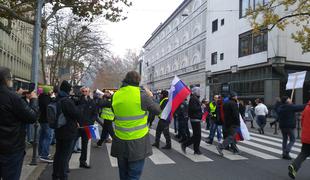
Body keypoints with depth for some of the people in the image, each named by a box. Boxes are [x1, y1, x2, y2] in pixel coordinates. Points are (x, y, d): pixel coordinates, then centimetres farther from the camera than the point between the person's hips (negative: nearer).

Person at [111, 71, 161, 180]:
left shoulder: (116, 95, -1)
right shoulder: (141, 94, -14)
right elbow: (157, 110, -4)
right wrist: (150, 97, 12)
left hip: (120, 141, 5)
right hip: (138, 142, -5)